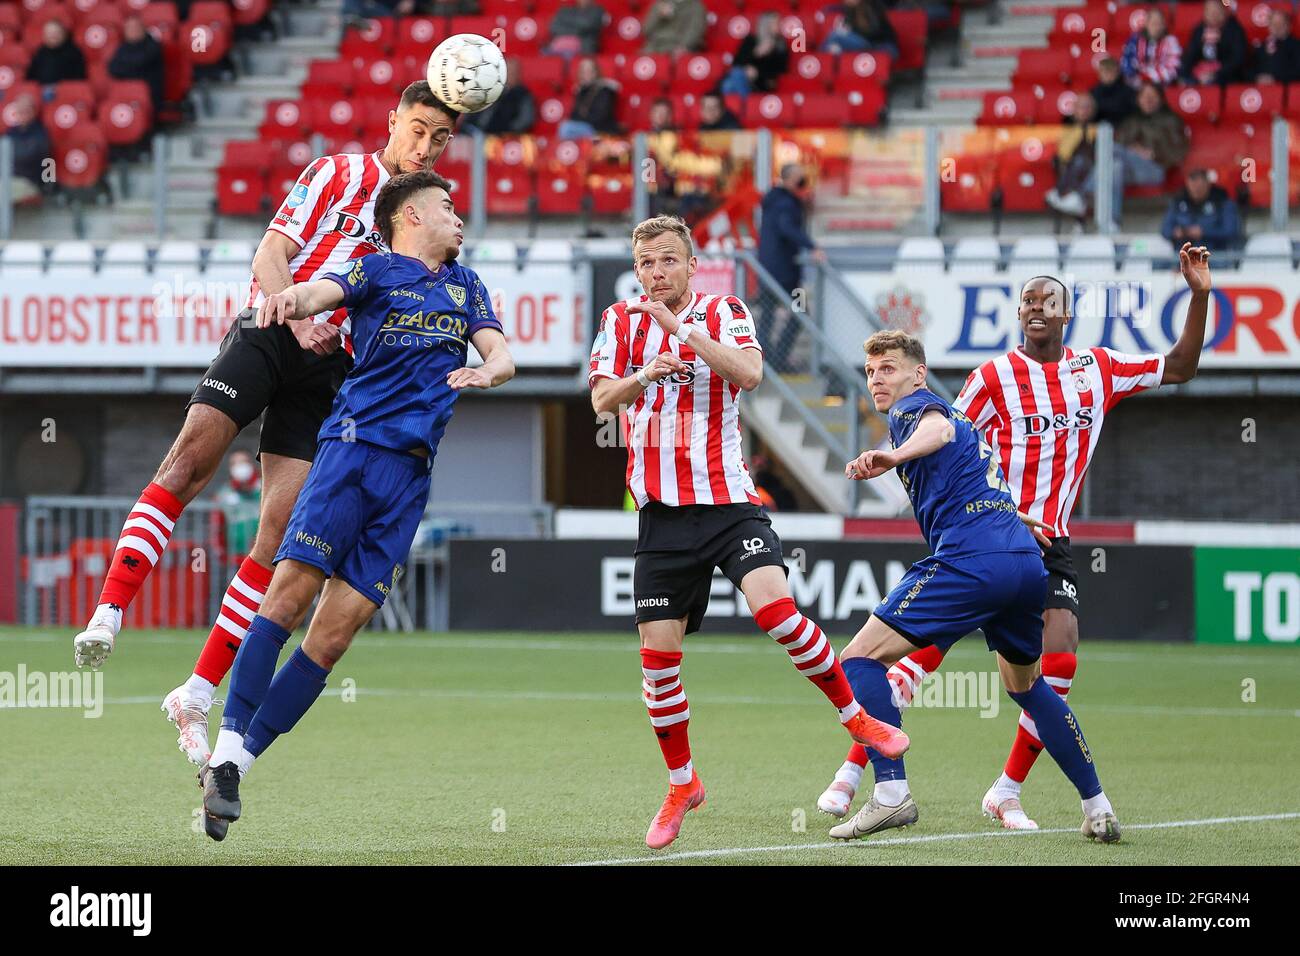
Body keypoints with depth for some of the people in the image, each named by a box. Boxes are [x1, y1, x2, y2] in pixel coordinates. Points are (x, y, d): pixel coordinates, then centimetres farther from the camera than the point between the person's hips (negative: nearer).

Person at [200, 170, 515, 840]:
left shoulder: (466, 286, 23)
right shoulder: (377, 270, 8)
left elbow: (501, 354, 13)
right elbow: (324, 291, -12)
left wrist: (487, 371, -12)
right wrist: (292, 300, -36)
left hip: (410, 470, 4)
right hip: (353, 444, -4)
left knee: (337, 630, -6)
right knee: (292, 588, -19)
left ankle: (239, 763, -3)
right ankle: (227, 749, -19)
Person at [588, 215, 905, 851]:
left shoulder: (724, 314, 1)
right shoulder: (622, 321, 8)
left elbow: (750, 373, -18)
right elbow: (602, 401, -3)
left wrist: (679, 327, -24)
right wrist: (642, 376, -24)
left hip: (727, 499, -2)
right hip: (662, 512, 3)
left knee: (772, 605, -24)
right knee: (658, 652, 0)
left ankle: (857, 718, -6)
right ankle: (681, 785, 19)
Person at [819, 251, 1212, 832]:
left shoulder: (1098, 369, 8)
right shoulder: (996, 376, -4)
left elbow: (1178, 369, 18)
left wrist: (1200, 295, 7)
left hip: (1050, 544, 4)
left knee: (1059, 662, -12)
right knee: (927, 646, -11)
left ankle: (1007, 794, 2)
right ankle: (851, 774, -3)